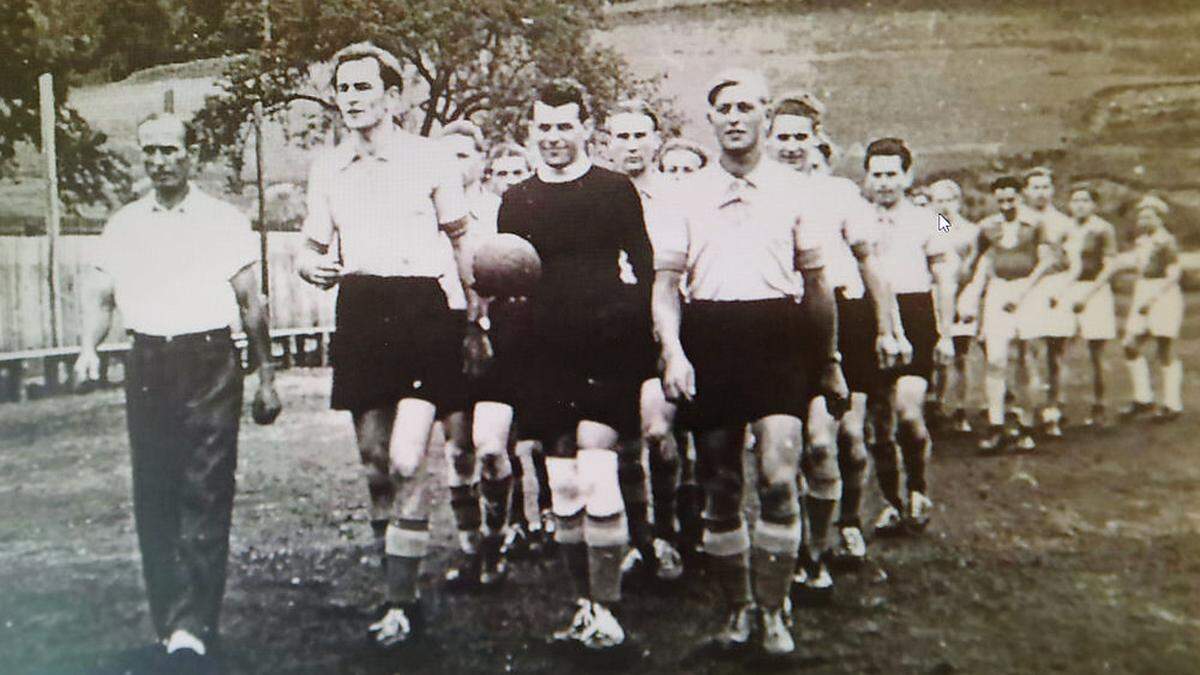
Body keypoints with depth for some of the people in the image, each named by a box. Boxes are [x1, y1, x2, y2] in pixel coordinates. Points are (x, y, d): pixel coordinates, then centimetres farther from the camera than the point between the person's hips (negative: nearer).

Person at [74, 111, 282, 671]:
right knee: (153, 495, 4)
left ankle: (191, 628, -10)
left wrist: (266, 379, 6)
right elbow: (100, 296, 14)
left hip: (210, 362, -3)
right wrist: (89, 347, -7)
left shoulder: (225, 221, 5)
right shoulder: (123, 225, 12)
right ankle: (171, 620, 14)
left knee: (206, 493, -9)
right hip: (147, 364, 3)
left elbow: (252, 304, 8)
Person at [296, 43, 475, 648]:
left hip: (420, 310, -4)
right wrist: (312, 267, -4)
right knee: (374, 463, 8)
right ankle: (402, 590, 24)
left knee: (406, 461, -14)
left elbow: (462, 241, 8)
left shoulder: (431, 158, 1)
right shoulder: (326, 169, 12)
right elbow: (314, 247, 21)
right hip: (359, 315, 5)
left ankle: (399, 607, -3)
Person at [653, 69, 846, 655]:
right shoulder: (689, 194, 11)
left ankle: (773, 609, 1)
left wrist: (829, 361, 17)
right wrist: (672, 351, -7)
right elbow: (665, 281, 8)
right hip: (708, 335, 1)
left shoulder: (793, 189, 11)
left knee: (778, 475, -15)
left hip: (778, 332, -1)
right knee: (719, 484, 5)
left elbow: (816, 282, 16)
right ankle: (736, 607, 21)